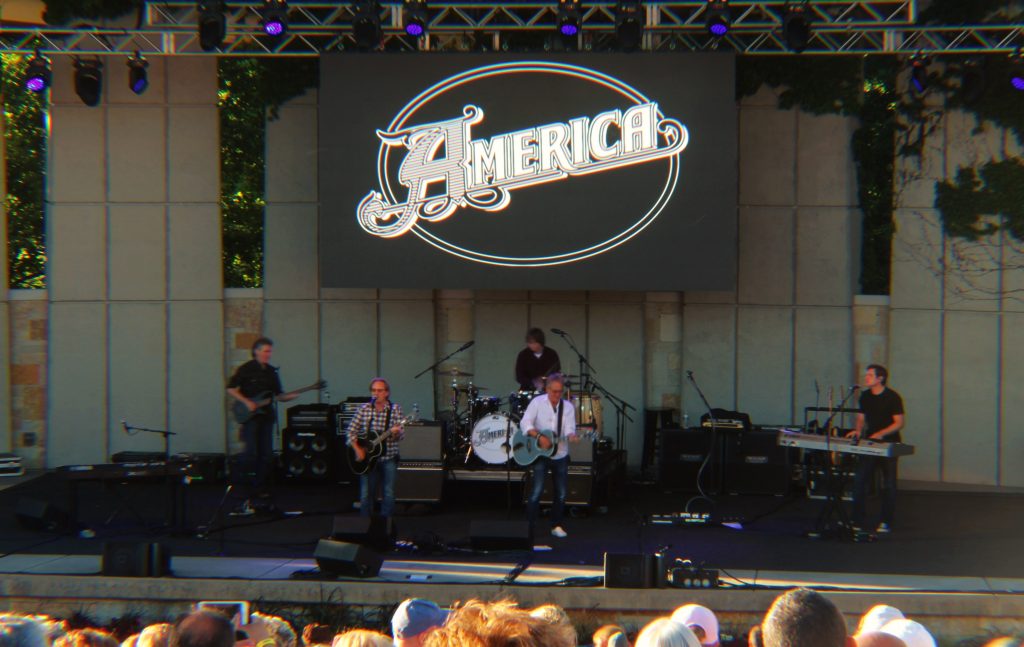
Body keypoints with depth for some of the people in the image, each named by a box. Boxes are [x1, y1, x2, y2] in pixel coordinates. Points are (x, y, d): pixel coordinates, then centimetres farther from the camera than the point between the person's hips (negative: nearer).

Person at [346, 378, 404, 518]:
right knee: (366, 495, 1)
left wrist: (397, 432, -32)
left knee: (389, 494, -3)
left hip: (388, 458, -1)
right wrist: (357, 450, -9)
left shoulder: (395, 409, -3)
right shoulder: (364, 409, 1)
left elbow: (401, 435, -9)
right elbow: (351, 431, 3)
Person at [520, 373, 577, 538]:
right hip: (539, 454, -3)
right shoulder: (537, 402, -6)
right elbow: (525, 423, -15)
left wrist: (571, 435, -32)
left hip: (560, 455, 4)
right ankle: (528, 527, -6)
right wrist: (539, 436, -28)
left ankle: (556, 526, 24)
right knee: (537, 491, -13)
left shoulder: (568, 407, 1)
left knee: (561, 493, 9)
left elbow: (569, 429, -9)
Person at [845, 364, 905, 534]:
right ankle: (859, 521, 2)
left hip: (889, 444, -5)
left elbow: (899, 423, -12)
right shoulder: (865, 396, 8)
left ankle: (886, 523, 9)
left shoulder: (892, 397, -10)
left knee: (888, 485, 2)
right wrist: (858, 430, -5)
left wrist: (881, 433, -24)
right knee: (859, 481, -3)